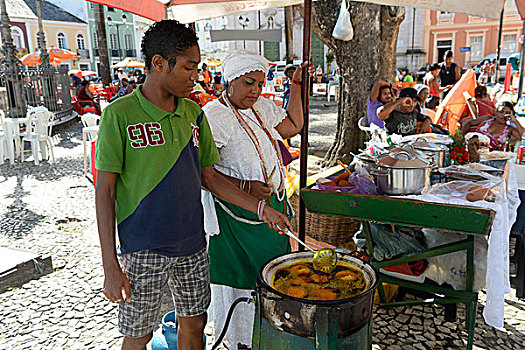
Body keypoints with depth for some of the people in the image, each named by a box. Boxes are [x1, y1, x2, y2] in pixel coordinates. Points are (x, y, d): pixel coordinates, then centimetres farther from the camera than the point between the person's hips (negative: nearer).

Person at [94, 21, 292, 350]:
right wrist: (111, 266, -13)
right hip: (143, 249, -4)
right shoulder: (120, 114, -12)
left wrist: (261, 208, 3)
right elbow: (105, 191, -10)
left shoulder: (194, 113, 4)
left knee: (194, 323, 17)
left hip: (192, 244, 5)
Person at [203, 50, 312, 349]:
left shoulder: (262, 106, 8)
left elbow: (293, 126, 19)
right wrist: (245, 186, -26)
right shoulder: (214, 115, -17)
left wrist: (297, 85, 14)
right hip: (237, 215, -8)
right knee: (240, 279, 8)